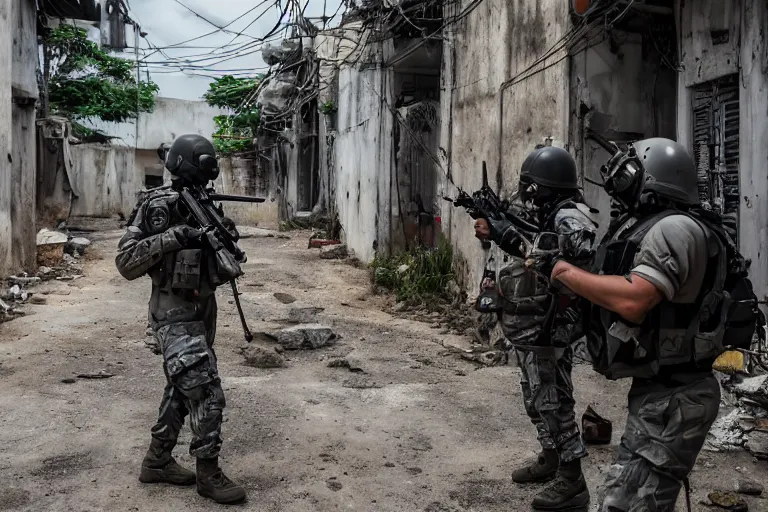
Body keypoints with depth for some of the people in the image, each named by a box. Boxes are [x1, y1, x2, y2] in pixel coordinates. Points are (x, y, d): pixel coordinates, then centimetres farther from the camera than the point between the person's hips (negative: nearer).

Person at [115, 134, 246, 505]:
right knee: (207, 393, -10)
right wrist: (172, 236, -26)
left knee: (181, 389, 16)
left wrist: (227, 237, -10)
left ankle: (157, 461, 31)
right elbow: (125, 263, -17)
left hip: (203, 310, 8)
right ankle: (208, 474, 6)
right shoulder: (155, 206, -12)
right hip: (175, 315, -8)